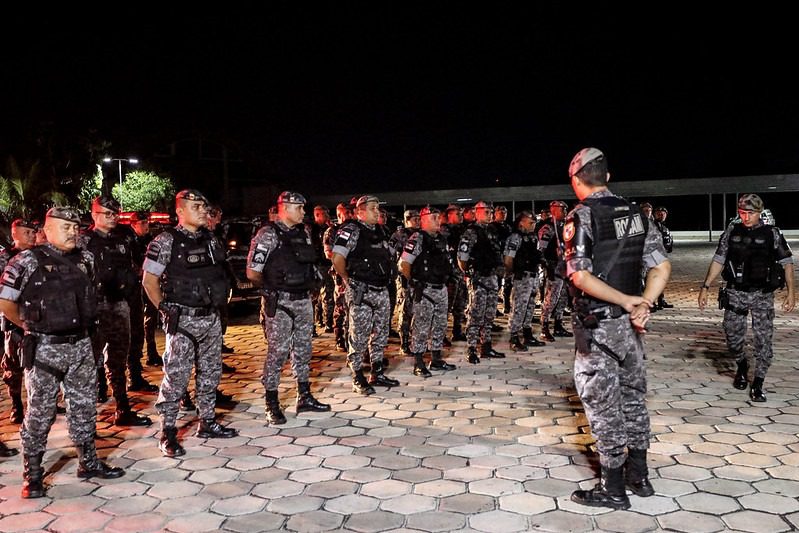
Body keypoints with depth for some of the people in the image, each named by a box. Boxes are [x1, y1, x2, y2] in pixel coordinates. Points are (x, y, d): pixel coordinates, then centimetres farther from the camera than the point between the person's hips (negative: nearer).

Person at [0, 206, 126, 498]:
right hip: (44, 349, -5)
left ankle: (88, 462, 26)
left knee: (84, 406, 13)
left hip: (81, 345, 5)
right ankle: (32, 474, 16)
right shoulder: (27, 261, -10)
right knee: (39, 412, 3)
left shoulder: (86, 259, 6)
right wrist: (32, 326, 1)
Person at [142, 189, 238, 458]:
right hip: (183, 320, -6)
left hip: (211, 317, 7)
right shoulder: (166, 241, -9)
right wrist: (167, 310, -10)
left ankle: (207, 422, 27)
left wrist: (218, 303, 12)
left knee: (210, 372, 14)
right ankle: (168, 433, 8)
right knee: (176, 376, -3)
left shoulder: (209, 239, 9)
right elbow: (149, 280, -8)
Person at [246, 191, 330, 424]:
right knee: (277, 352, -3)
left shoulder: (304, 232, 10)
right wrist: (272, 287, 1)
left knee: (303, 349, 13)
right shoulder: (268, 234, -11)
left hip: (303, 300, 7)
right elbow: (252, 272, -11)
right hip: (279, 302, -7)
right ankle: (272, 405, 7)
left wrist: (309, 285, 9)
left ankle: (304, 397, 25)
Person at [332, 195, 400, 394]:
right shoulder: (351, 230, -10)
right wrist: (348, 280, -8)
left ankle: (377, 374, 24)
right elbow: (337, 259, -17)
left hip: (381, 290, 8)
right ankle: (358, 379, 6)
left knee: (381, 333, 13)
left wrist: (386, 278, 15)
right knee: (359, 335, -3)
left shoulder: (379, 232, 14)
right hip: (361, 292, -8)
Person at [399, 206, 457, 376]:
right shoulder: (417, 239, -11)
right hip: (424, 290, -8)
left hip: (441, 289, 8)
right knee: (421, 327, -4)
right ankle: (418, 364, 4)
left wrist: (445, 278, 14)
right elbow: (403, 265, -14)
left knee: (440, 325, 14)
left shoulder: (442, 240, 12)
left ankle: (436, 360, 25)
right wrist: (415, 281, -6)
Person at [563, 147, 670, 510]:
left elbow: (581, 277, -21)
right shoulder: (636, 213, 6)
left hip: (597, 325, -6)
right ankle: (638, 476, 30)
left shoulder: (582, 217, -12)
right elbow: (662, 267, 2)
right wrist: (642, 306, -8)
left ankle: (612, 488, 13)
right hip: (629, 324, 7)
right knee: (633, 397, 18)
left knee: (603, 404, 3)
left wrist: (628, 301, -14)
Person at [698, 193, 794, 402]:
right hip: (735, 293, 2)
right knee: (733, 337, 7)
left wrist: (790, 292, -6)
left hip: (763, 295, -2)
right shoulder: (731, 232, 4)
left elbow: (787, 263, 2)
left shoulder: (772, 234, -1)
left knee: (763, 340, -3)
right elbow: (718, 260, 5)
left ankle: (757, 385, 7)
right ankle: (742, 367, 36)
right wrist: (705, 287, -1)